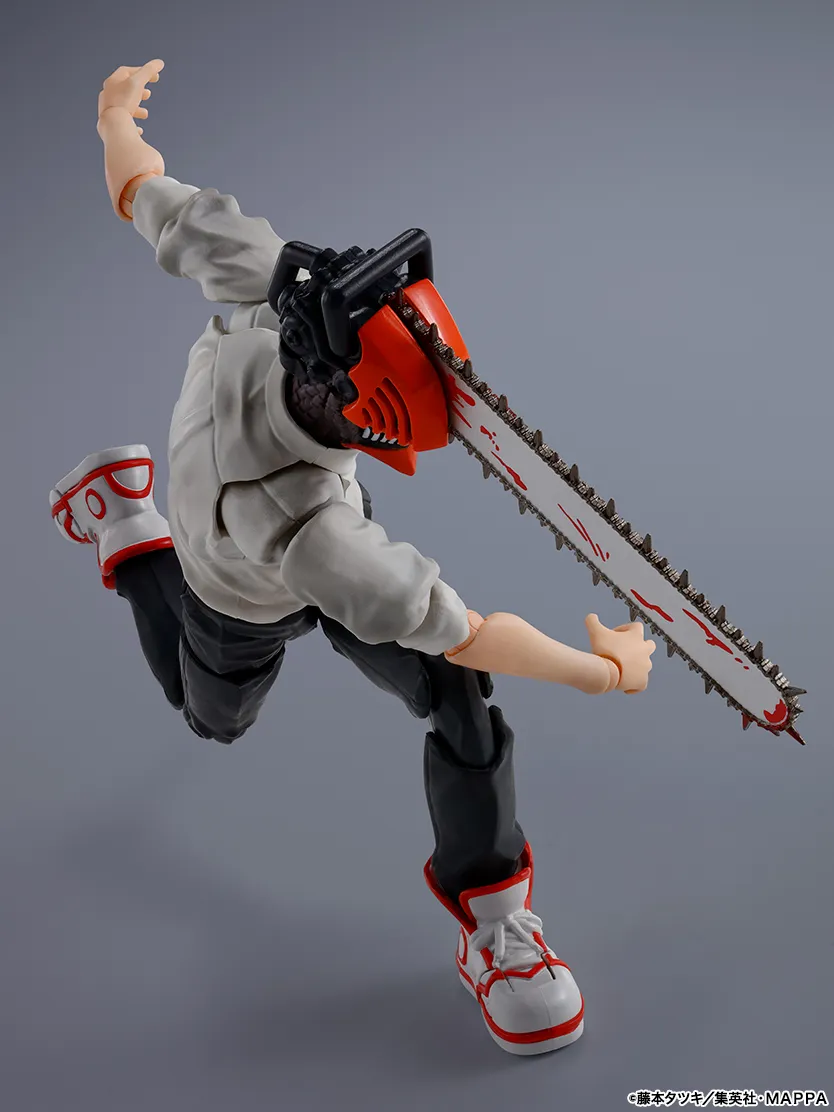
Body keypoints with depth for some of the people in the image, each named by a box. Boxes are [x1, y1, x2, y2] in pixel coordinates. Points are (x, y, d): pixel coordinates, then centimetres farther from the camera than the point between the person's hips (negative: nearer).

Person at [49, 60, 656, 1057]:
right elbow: (462, 632, -39)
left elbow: (148, 198, -22)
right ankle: (122, 523, 43)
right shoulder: (300, 525, -53)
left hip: (329, 529, 4)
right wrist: (609, 669, -24)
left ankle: (494, 931, 14)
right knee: (215, 716, 31)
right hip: (245, 609, -4)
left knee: (462, 707, -11)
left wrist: (116, 120, 2)